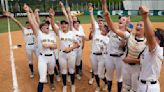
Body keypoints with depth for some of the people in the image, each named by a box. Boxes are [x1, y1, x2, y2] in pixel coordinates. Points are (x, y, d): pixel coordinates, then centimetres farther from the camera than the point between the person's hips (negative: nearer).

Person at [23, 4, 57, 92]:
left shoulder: (51, 35, 5)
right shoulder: (39, 34, -7)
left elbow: (55, 46, -2)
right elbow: (32, 23, -16)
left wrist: (49, 45, -21)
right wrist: (28, 11, -19)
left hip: (51, 57, 5)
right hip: (42, 57, -5)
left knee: (51, 72, 28)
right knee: (42, 78, -9)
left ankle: (52, 83, 55)